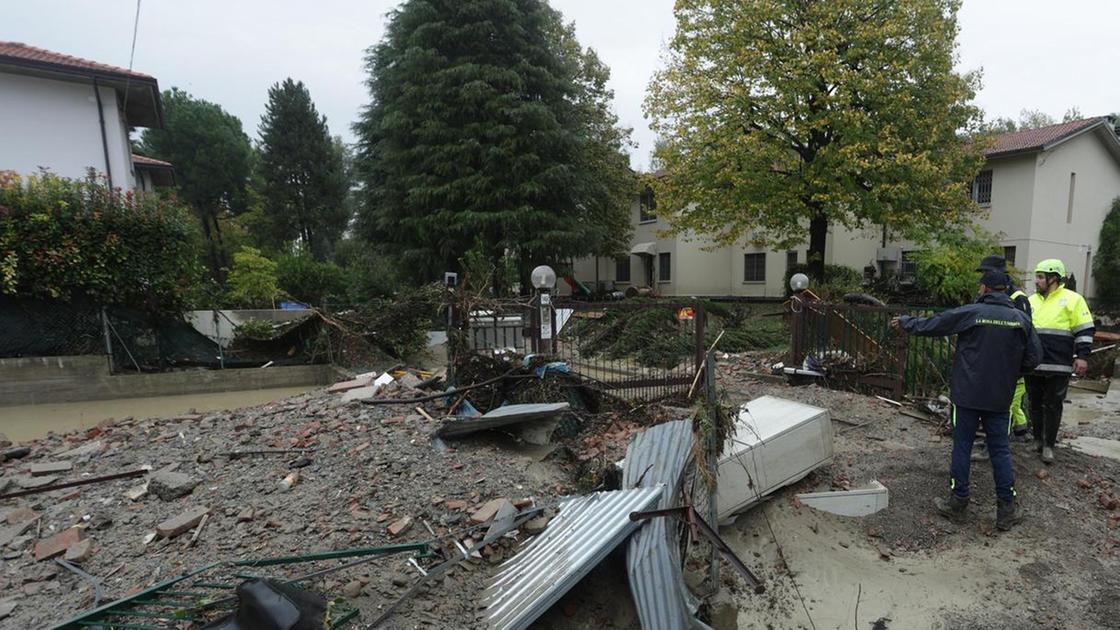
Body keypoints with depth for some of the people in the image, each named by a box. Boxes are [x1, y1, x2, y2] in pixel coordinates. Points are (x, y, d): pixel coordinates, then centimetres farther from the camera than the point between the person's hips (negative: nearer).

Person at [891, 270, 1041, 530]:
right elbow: (1033, 357, 1)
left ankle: (958, 502, 15)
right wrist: (1009, 371, 16)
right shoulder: (1021, 318, 0)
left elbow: (930, 325, -4)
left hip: (967, 394, -3)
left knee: (962, 447, 7)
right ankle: (1007, 509, 15)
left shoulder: (969, 313, -10)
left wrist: (904, 322, 13)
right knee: (1000, 450, 11)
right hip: (1001, 397, 3)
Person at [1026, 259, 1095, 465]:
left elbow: (1085, 331, -2)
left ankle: (1048, 445, 11)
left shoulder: (1072, 299, -1)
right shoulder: (1031, 301, 12)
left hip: (1058, 366, -4)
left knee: (1053, 405, 3)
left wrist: (1082, 356, -9)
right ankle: (1037, 440, 23)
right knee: (1035, 404, 11)